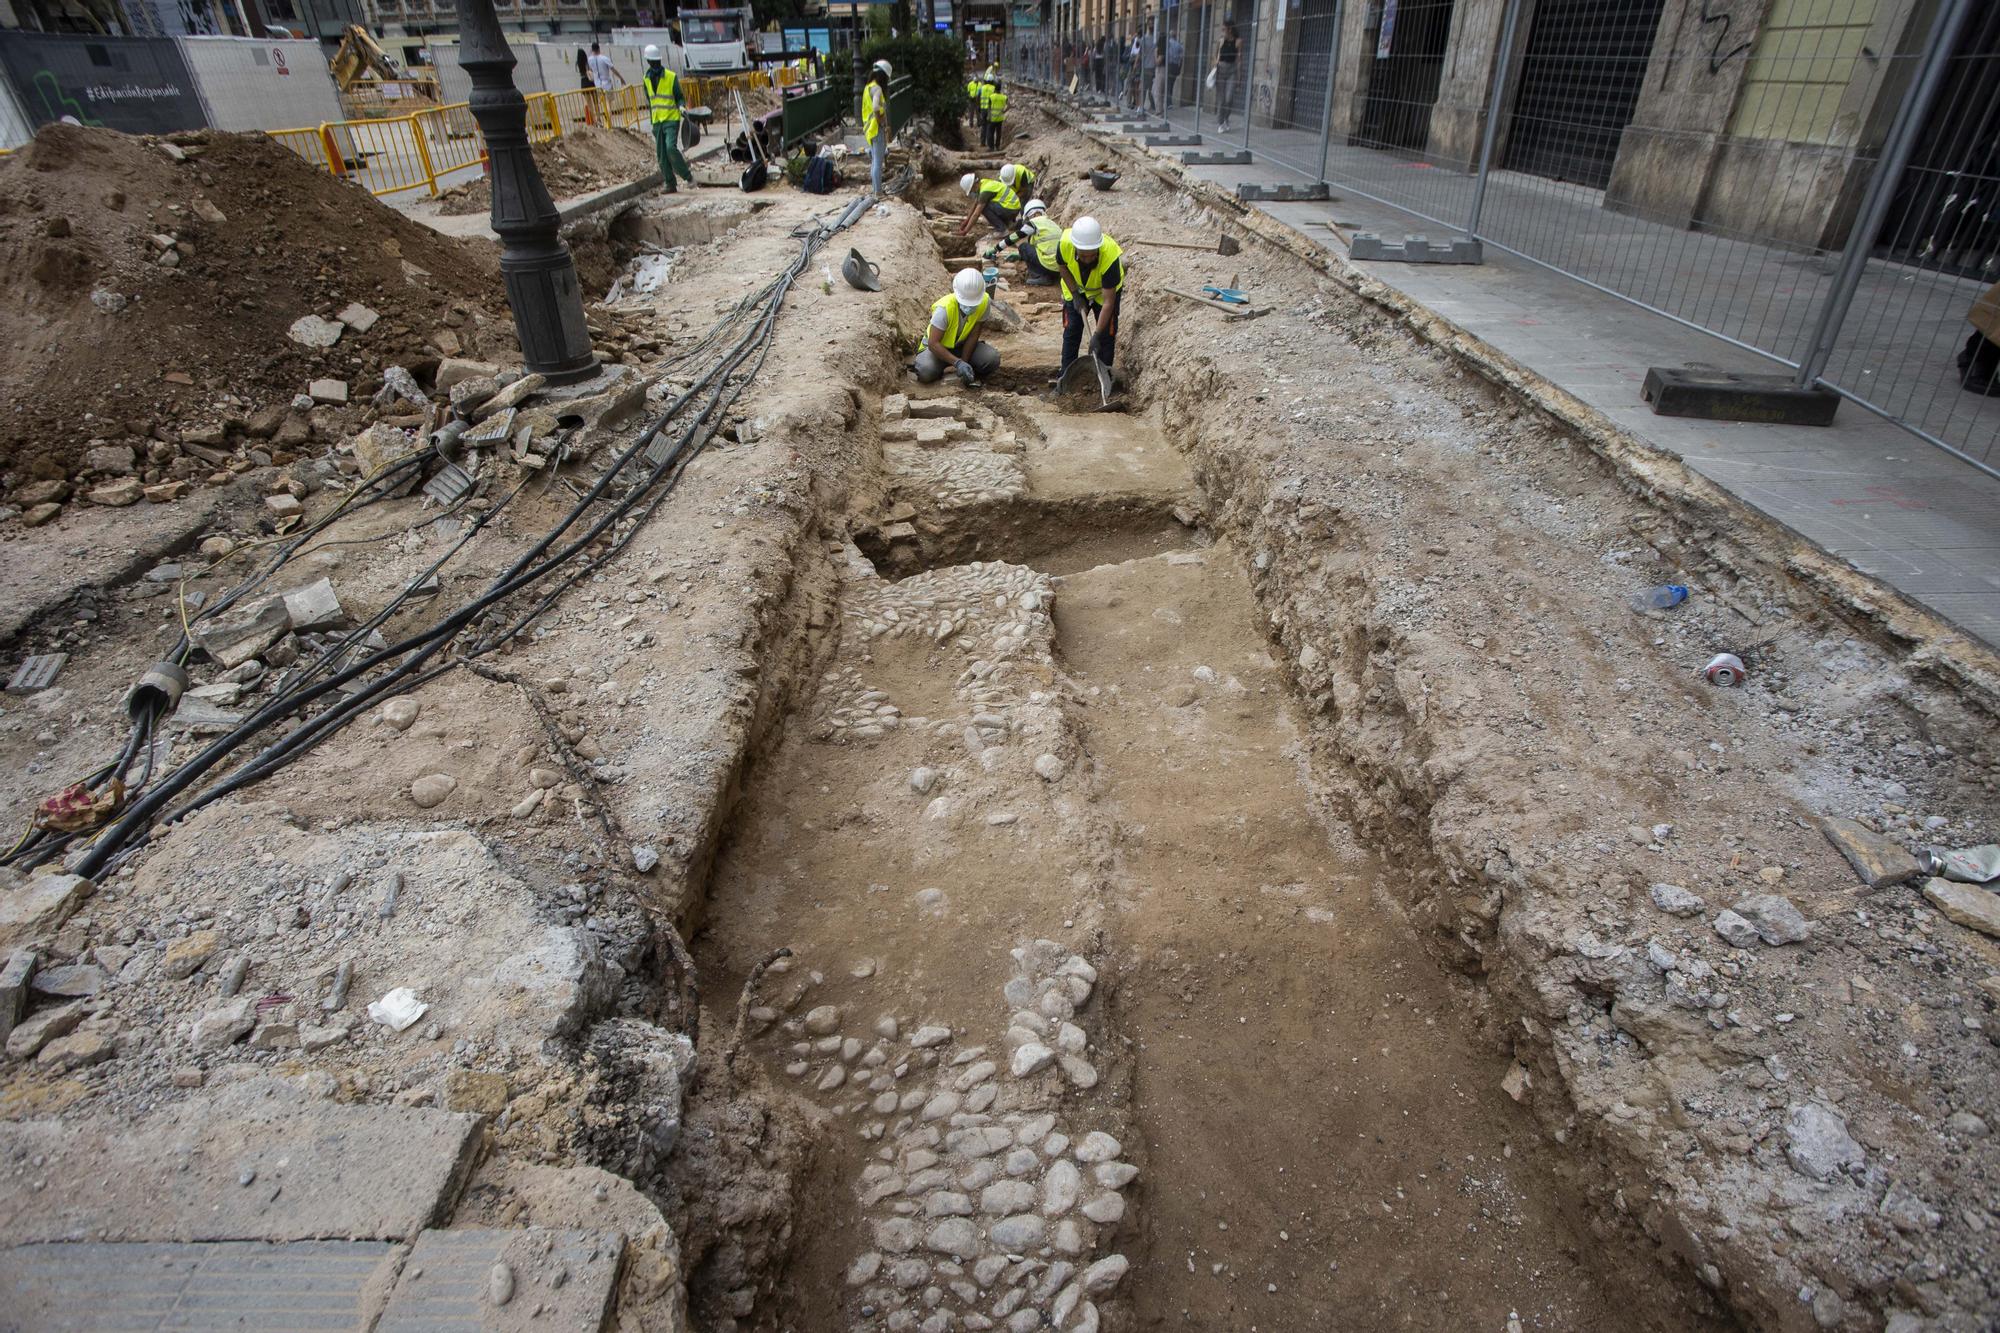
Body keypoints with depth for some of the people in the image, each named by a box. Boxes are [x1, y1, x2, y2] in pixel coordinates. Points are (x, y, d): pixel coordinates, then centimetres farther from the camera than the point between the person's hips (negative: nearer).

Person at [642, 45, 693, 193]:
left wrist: (681, 106, -19)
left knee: (671, 148, -22)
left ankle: (688, 176, -8)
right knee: (661, 154, 2)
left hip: (671, 119, -5)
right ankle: (671, 185, 7)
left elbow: (679, 97, 0)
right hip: (657, 121, 5)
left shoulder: (671, 77, -5)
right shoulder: (647, 79, 9)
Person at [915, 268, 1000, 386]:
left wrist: (964, 362, -19)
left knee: (992, 359, -24)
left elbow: (973, 335, -12)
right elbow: (933, 343, -32)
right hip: (938, 347, -3)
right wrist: (958, 362, -41)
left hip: (962, 345, 3)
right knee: (926, 372, -34)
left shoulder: (984, 302, -21)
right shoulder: (944, 308, -33)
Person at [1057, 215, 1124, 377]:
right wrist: (1075, 295, -14)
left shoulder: (1110, 257, -42)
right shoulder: (1064, 244, -36)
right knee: (1071, 330, 4)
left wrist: (1096, 335, -38)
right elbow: (1061, 266, -9)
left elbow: (1108, 302, -37)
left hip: (1105, 291, -2)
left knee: (1107, 334, -3)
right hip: (1076, 289, 2)